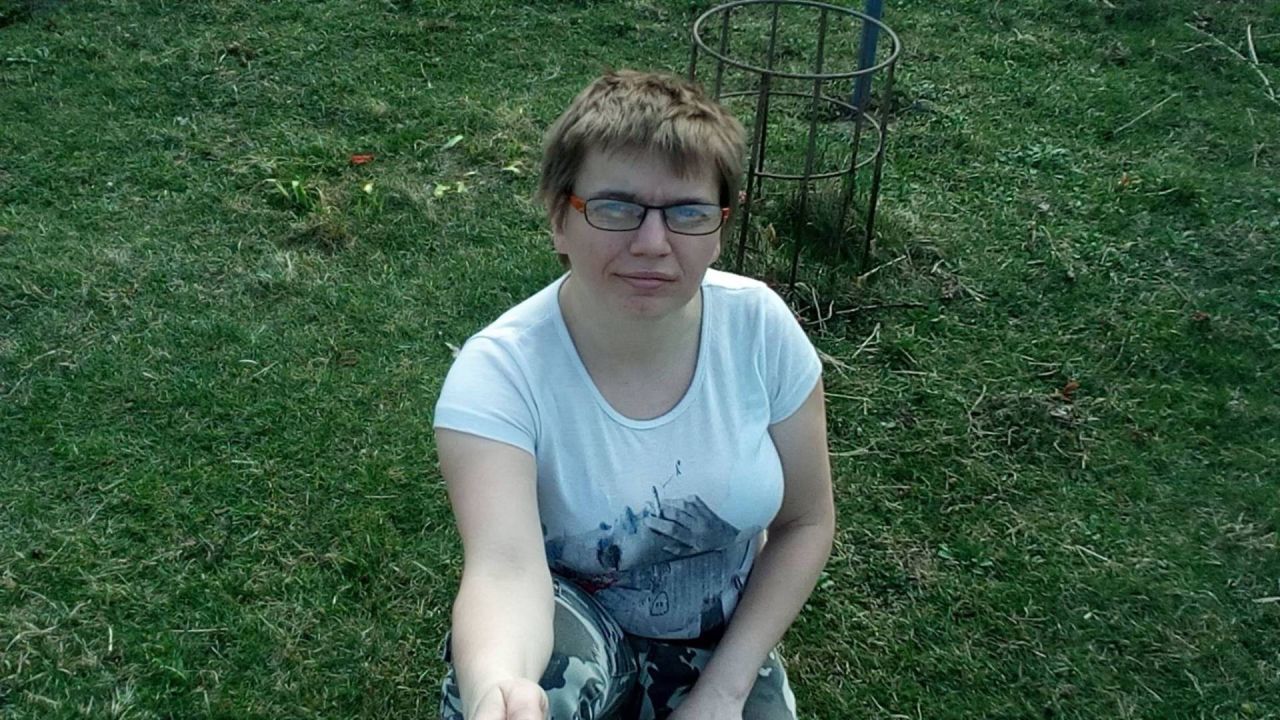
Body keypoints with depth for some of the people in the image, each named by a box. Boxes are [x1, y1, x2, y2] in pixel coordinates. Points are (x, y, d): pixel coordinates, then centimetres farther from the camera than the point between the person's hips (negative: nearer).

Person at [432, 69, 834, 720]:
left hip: (726, 646, 3)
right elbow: (506, 567, -39)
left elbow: (805, 522, -6)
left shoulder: (759, 325, -17)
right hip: (573, 640, -2)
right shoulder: (499, 372, -25)